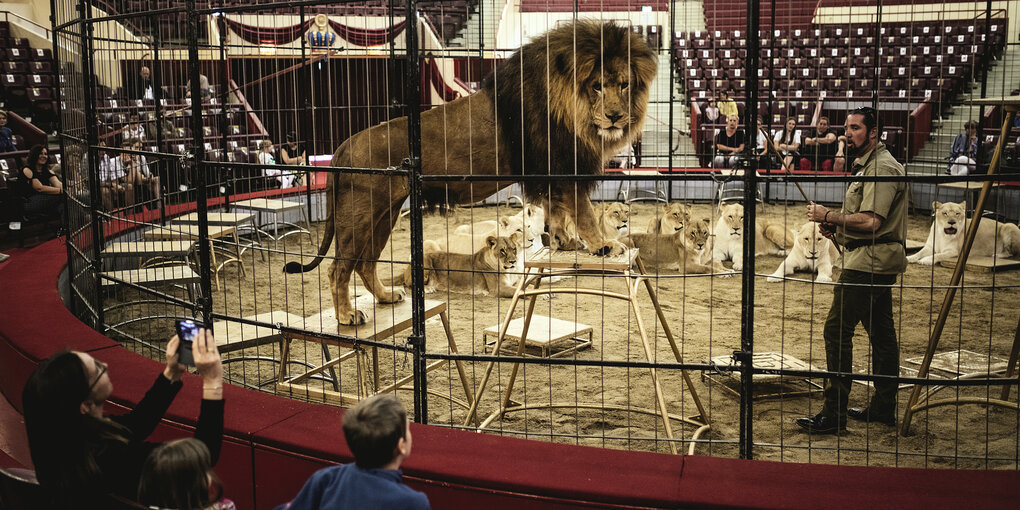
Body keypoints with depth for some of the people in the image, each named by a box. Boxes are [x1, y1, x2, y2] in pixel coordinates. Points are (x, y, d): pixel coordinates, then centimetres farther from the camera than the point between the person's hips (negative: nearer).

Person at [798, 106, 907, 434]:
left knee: (837, 330, -11)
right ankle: (884, 408, 22)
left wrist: (829, 217, -12)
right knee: (881, 333, 14)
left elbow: (870, 221, -23)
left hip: (867, 262, -11)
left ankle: (834, 414, -10)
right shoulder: (867, 164, 20)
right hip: (877, 262, 11)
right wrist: (836, 226, 11)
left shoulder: (882, 167, -14)